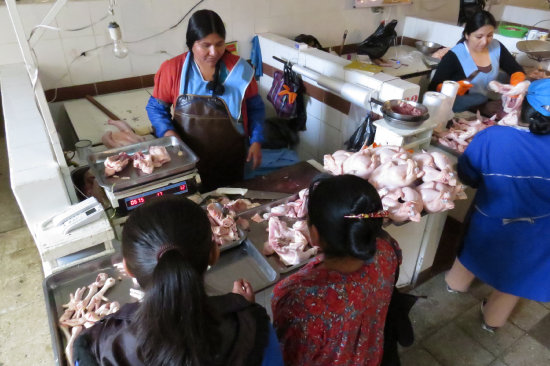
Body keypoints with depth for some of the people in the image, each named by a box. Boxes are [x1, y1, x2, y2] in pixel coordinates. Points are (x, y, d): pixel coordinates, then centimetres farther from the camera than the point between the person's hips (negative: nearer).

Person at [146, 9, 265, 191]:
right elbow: (156, 107, 1)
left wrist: (256, 140, -7)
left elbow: (255, 108, 3)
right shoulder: (172, 69, -10)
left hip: (230, 160, 1)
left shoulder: (239, 69, -9)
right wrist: (168, 131, -17)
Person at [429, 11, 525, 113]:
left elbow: (517, 71, 12)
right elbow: (434, 87, -13)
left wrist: (516, 88, -10)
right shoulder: (454, 56, -13)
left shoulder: (497, 47, 4)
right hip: (461, 111, -5)